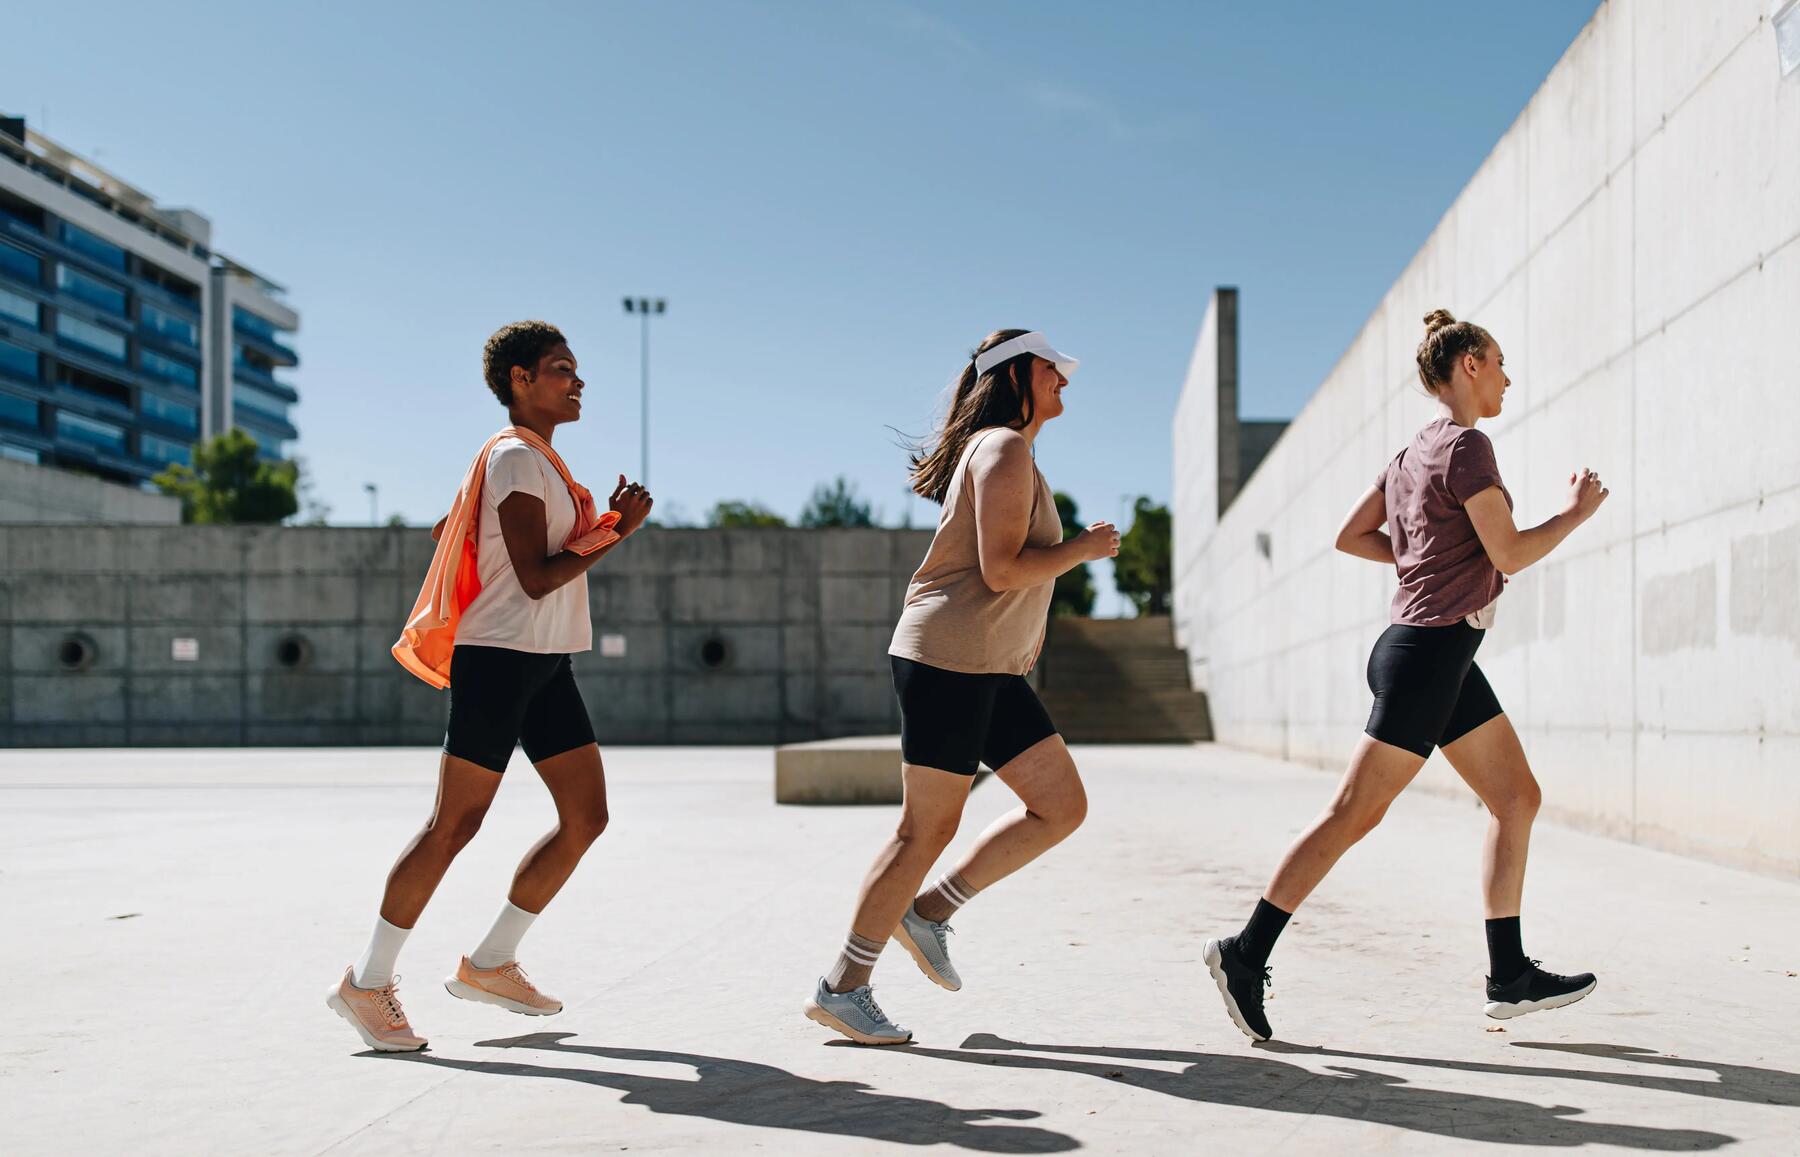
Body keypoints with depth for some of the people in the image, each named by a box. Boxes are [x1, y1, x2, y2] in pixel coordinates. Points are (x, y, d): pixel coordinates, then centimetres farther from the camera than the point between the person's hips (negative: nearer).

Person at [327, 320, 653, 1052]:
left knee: (587, 815, 5)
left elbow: (447, 530, 24)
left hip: (546, 665, 10)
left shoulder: (533, 458, 19)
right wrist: (616, 532, -13)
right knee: (454, 825, -6)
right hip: (501, 660, -10)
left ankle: (490, 964, 15)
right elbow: (536, 577, -19)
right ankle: (367, 983, 5)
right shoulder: (516, 457, -12)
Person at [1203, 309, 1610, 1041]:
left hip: (1445, 657, 10)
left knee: (1517, 798, 11)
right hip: (1428, 652, -10)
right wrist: (1576, 513, 1)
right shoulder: (1466, 446, -11)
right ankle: (1246, 953, -5)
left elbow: (1350, 536, 19)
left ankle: (1510, 977, 14)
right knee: (1354, 814, -8)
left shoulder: (1415, 451, 15)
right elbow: (1509, 555, -14)